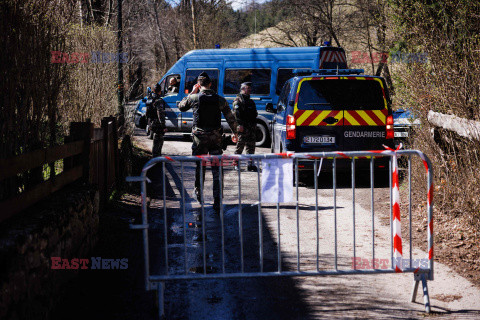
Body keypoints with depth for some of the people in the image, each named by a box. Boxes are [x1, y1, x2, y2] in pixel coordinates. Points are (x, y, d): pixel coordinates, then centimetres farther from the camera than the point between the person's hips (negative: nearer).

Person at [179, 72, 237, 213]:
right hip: (216, 138, 1)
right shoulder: (220, 100, 1)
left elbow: (181, 106, 14)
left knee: (199, 166, 19)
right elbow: (231, 118, 6)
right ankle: (217, 201, -3)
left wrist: (192, 92, 17)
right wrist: (235, 133, 19)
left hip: (200, 137, -1)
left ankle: (198, 192, 32)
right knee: (217, 169, 1)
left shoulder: (194, 98, -5)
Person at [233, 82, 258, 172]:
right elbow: (236, 113, -13)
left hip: (251, 127, 8)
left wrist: (254, 125, 20)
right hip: (242, 127, -8)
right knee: (240, 146, -4)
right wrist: (240, 124, -22)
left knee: (251, 147, 7)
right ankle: (236, 164, 1)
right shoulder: (238, 100, -3)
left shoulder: (250, 101, 23)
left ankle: (251, 164, 11)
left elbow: (254, 114, 28)